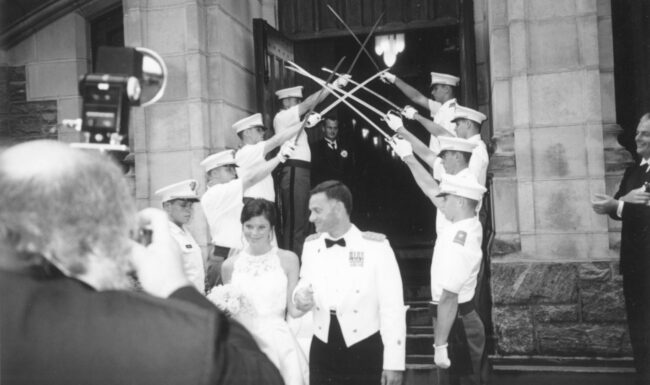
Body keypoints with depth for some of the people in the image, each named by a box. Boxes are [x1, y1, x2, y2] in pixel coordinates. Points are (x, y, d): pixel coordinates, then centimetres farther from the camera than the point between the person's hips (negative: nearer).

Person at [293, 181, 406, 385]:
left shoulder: (376, 246, -10)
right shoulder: (311, 245, 6)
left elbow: (392, 307, -9)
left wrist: (394, 363, -9)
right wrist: (300, 296, -5)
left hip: (366, 352, -4)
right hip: (322, 350, 4)